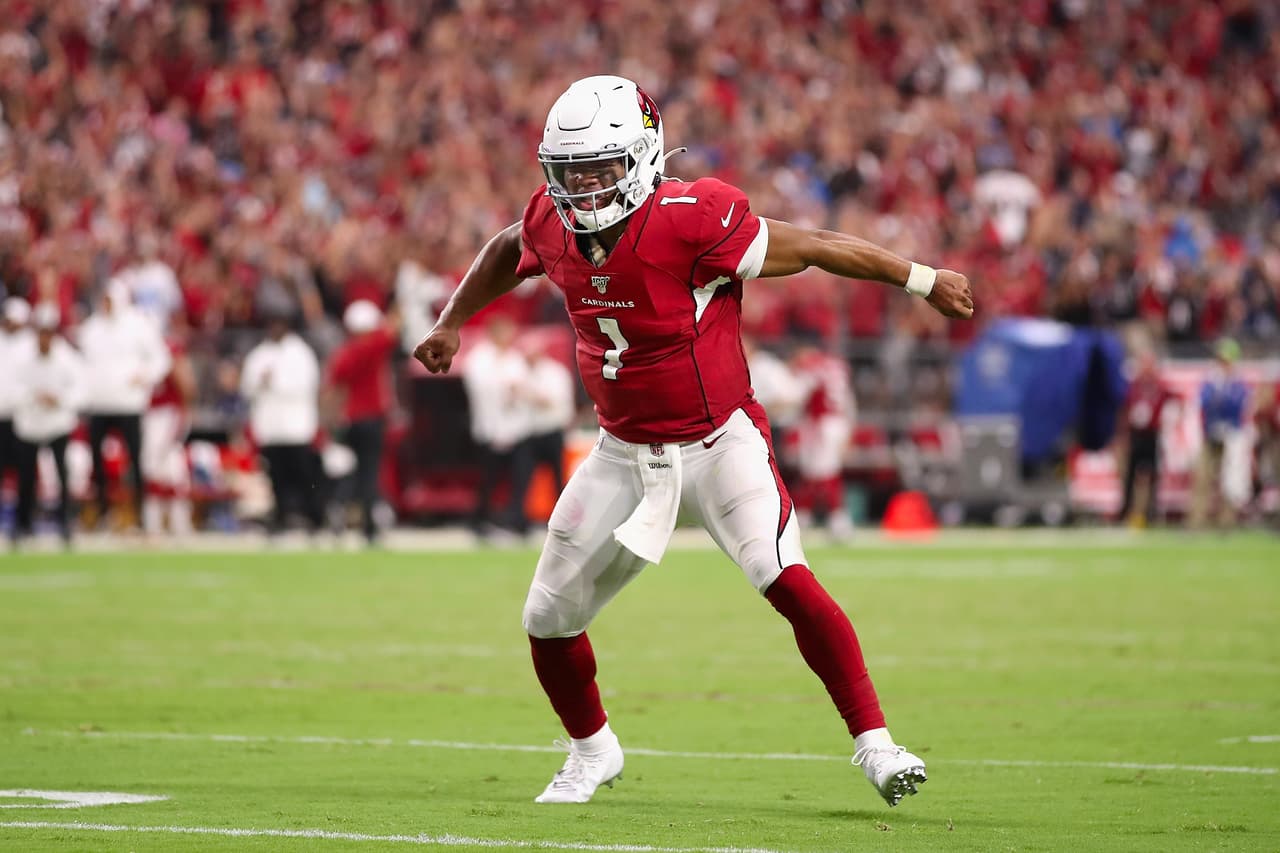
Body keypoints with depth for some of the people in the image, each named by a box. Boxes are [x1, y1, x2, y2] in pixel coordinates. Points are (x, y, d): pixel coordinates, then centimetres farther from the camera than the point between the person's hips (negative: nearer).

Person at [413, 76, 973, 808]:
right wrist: (451, 325, 24)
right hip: (626, 453, 6)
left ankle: (875, 744, -17)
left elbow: (817, 247, -17)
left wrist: (924, 281, -10)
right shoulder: (553, 227, -8)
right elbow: (506, 254, 18)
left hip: (718, 442, -6)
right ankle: (593, 751, 36)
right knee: (550, 618, 8)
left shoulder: (692, 221, -26)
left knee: (786, 581, -26)